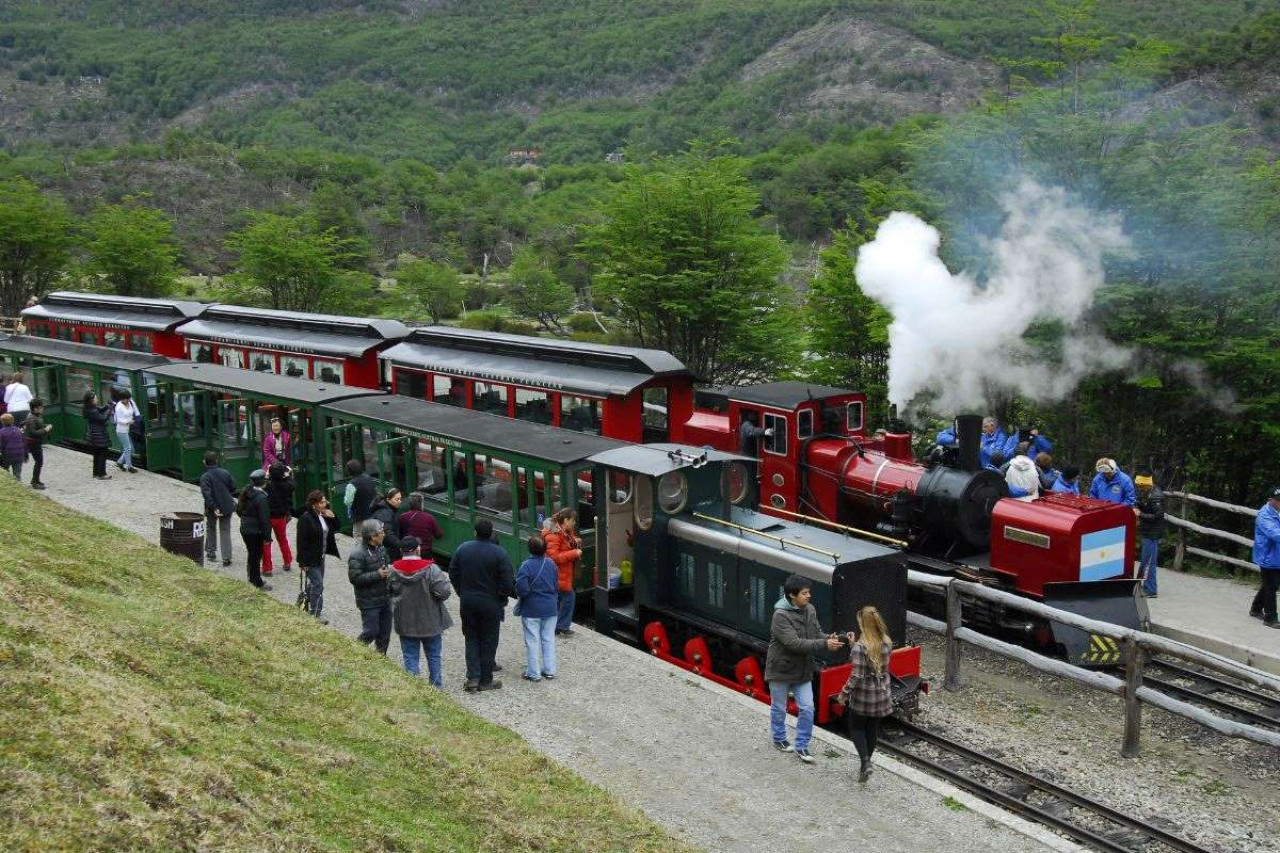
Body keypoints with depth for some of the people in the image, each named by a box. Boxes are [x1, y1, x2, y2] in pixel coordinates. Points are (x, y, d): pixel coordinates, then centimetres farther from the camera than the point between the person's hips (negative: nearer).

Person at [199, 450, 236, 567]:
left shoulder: (205, 477, -15)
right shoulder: (225, 472, -2)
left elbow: (207, 494, -24)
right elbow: (233, 488, 6)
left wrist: (213, 508, -22)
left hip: (212, 509, -3)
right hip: (227, 506, 3)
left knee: (210, 529, 22)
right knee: (225, 532, 7)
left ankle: (211, 552, 30)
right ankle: (226, 558, 0)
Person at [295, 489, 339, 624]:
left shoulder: (324, 514, 4)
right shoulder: (305, 518, -20)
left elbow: (335, 528, 14)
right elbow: (302, 541, -19)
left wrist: (332, 517, -7)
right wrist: (303, 563, -20)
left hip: (320, 556, 8)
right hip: (311, 558, -8)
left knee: (314, 583, 17)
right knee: (318, 585, -7)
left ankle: (308, 608, 31)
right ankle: (315, 613, 0)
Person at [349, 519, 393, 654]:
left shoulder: (381, 549, 7)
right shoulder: (357, 554, -20)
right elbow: (355, 578, -24)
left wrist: (387, 571, 5)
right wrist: (377, 575, -24)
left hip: (384, 598, 8)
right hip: (369, 602, -8)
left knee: (385, 632, 13)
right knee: (371, 632, -3)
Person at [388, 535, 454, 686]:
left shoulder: (393, 570, -8)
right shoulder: (430, 569, -19)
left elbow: (389, 591, 5)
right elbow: (444, 592, -22)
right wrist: (445, 580, -1)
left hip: (405, 623, 2)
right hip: (430, 623, -1)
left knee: (410, 657, 10)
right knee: (434, 656, 16)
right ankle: (437, 687, 24)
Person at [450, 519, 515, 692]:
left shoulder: (462, 549, -2)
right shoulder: (499, 553, -14)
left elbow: (453, 574, 5)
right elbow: (507, 581, -14)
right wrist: (503, 599, 3)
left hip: (467, 602, 3)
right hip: (491, 604, -3)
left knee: (471, 639, 14)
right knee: (488, 641, 8)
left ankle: (473, 677, 6)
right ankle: (485, 681, 14)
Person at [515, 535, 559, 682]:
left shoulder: (526, 565, -19)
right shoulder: (551, 564, -1)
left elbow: (522, 589, -21)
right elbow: (557, 586, 7)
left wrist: (518, 593, 0)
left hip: (531, 610, -5)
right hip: (550, 608, 5)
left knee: (532, 641, 4)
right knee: (549, 639, 14)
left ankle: (534, 673, 9)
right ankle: (550, 670, 20)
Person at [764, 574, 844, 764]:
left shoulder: (809, 610, -3)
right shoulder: (781, 616, -26)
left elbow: (817, 633, 3)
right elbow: (794, 643, -32)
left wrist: (830, 639, -21)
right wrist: (824, 645, -35)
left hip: (802, 671, 6)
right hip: (781, 670, -6)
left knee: (807, 708, 4)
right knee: (779, 707, 14)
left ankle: (801, 747, 17)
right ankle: (779, 739, 36)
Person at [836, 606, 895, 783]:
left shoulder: (860, 646, -22)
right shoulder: (886, 643, -2)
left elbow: (857, 675, -22)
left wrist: (844, 693, -10)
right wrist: (853, 645, 6)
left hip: (862, 695, -5)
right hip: (881, 694, 5)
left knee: (856, 727, 13)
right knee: (873, 728, 18)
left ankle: (865, 762, -2)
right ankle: (866, 762, 27)